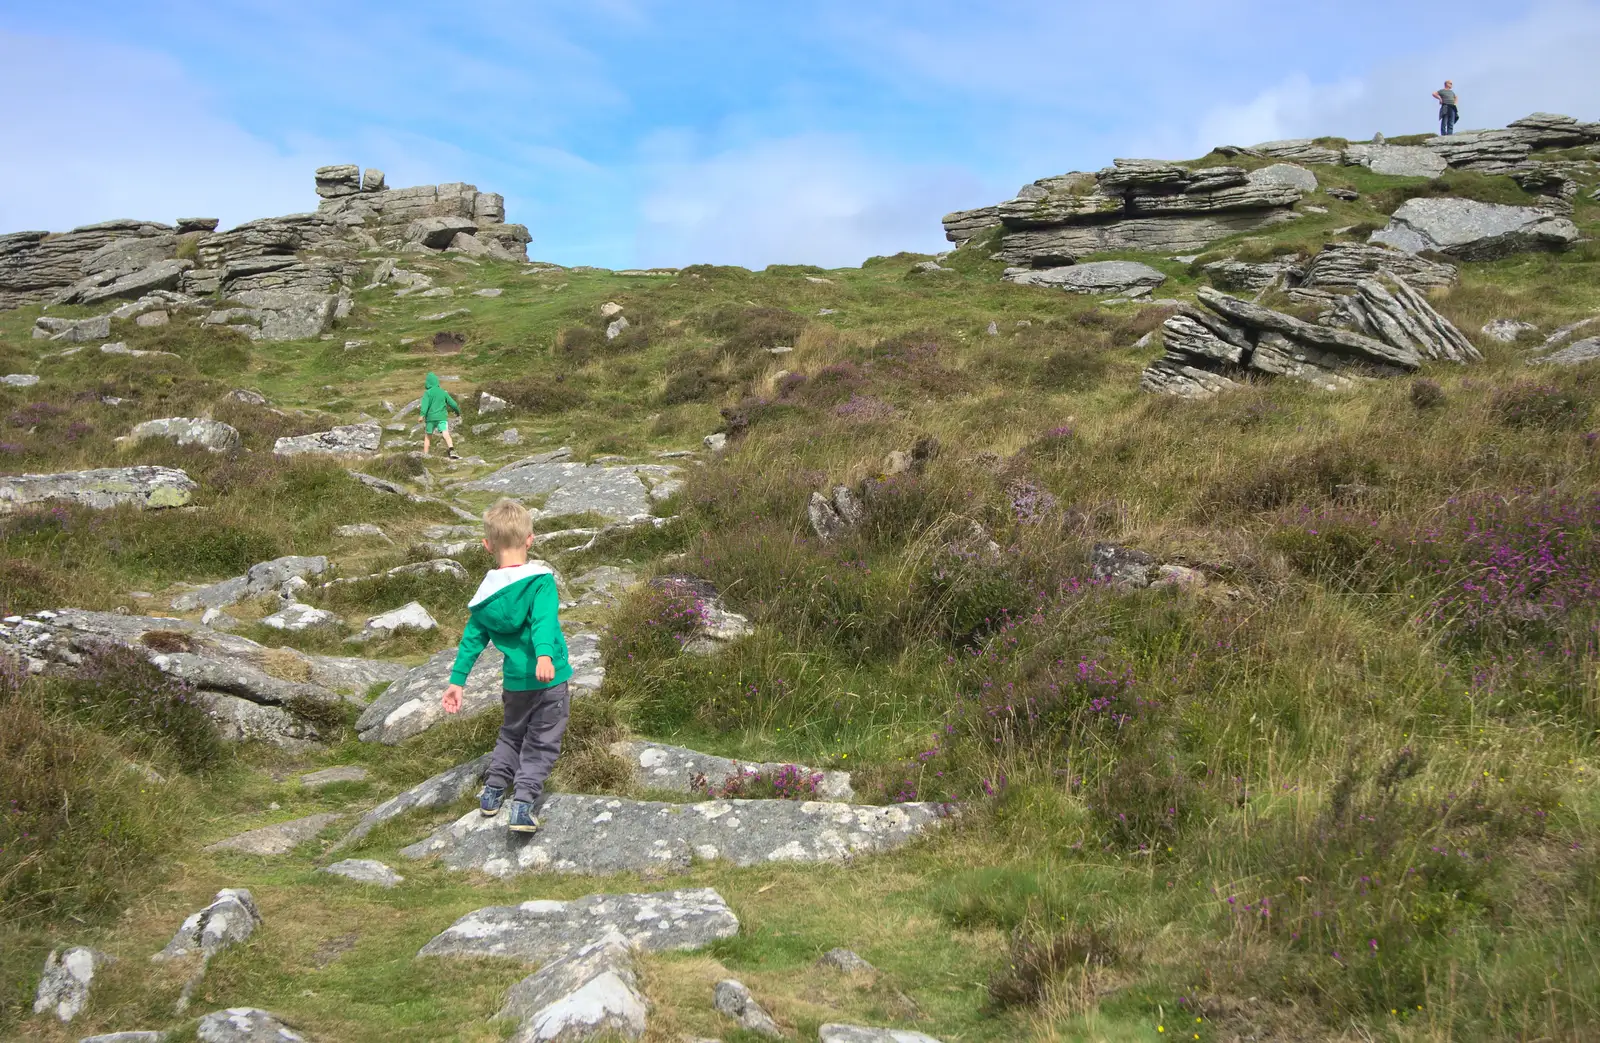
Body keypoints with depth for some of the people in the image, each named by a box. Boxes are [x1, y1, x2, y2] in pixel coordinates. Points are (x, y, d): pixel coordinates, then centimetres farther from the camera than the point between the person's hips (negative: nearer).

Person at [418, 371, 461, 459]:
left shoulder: (428, 392, 1)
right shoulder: (443, 392, 11)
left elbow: (425, 404, -14)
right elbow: (452, 403, 17)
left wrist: (422, 415, -23)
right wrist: (457, 411, 34)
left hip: (430, 417, -1)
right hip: (442, 417, 1)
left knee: (428, 437, 15)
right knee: (446, 434, -15)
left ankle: (425, 455, 17)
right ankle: (451, 451, -38)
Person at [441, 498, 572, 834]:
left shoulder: (485, 594, 3)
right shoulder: (540, 579, -12)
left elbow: (472, 639, 7)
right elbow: (544, 620, -28)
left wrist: (457, 681, 11)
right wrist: (545, 654, -40)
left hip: (515, 681, 4)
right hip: (550, 678, -4)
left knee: (512, 732, 28)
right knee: (541, 742, 6)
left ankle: (493, 790, 26)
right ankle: (523, 803, -6)